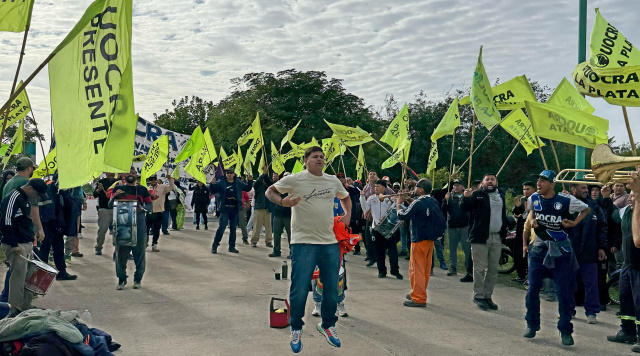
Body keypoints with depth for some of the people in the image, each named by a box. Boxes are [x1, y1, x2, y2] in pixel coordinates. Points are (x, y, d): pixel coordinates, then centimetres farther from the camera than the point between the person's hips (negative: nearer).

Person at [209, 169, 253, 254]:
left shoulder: (238, 183, 10)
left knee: (233, 228, 10)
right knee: (222, 227, -10)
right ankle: (214, 245, -2)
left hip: (235, 209, 4)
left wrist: (250, 181, 6)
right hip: (225, 209, -4)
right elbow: (212, 191, -3)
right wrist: (212, 184, -22)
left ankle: (232, 247, 18)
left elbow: (247, 188, 22)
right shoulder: (221, 182, 0)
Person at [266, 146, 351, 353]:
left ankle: (328, 325, 32)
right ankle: (296, 329, 18)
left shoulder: (333, 181, 10)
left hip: (330, 243, 5)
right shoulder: (294, 180, -4)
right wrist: (282, 202, -15)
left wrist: (347, 215, 10)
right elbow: (270, 191, 5)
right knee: (299, 290, -4)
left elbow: (345, 197, 28)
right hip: (303, 243, -4)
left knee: (332, 289, 11)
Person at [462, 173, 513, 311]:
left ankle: (488, 296, 19)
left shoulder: (501, 195, 15)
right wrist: (466, 198, -30)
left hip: (497, 238, 6)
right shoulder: (477, 195, -2)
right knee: (480, 269, -3)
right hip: (480, 237, -5)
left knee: (493, 270, 10)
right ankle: (478, 296, 6)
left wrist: (507, 224, 14)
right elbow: (466, 208, -13)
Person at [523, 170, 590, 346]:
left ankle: (565, 330, 13)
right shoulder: (534, 198, -1)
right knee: (533, 288, 2)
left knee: (564, 291, 0)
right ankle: (532, 325, 20)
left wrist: (574, 223, -9)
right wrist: (532, 219, 3)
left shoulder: (566, 200, -13)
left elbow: (586, 209, 4)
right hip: (539, 247, 4)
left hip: (560, 249, -3)